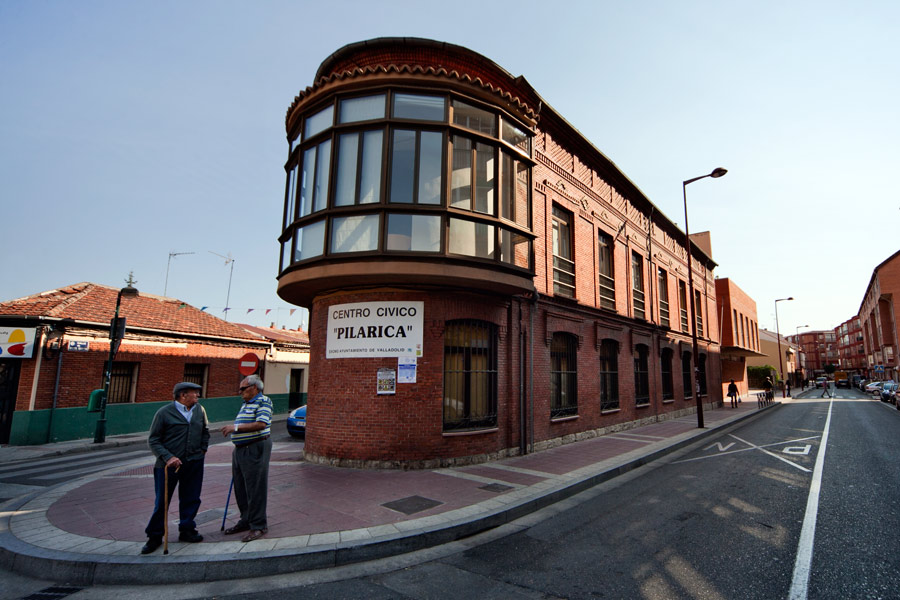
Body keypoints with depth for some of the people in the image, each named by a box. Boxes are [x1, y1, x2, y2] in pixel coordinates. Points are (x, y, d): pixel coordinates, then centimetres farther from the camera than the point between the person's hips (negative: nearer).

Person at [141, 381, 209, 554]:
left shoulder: (199, 410, 7)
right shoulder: (164, 413, -9)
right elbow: (153, 440, -7)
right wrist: (168, 457, -17)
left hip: (194, 463, 4)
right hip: (168, 464, -4)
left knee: (191, 499, 11)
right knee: (162, 501, 6)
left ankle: (187, 530, 26)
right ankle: (155, 537, 22)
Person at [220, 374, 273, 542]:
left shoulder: (263, 401, -11)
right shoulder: (245, 404, 18)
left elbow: (261, 424, -24)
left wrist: (236, 427, -21)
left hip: (255, 449, -10)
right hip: (240, 450, 10)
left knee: (255, 489, -3)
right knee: (240, 488, 16)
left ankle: (258, 526, 6)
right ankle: (246, 521, 30)